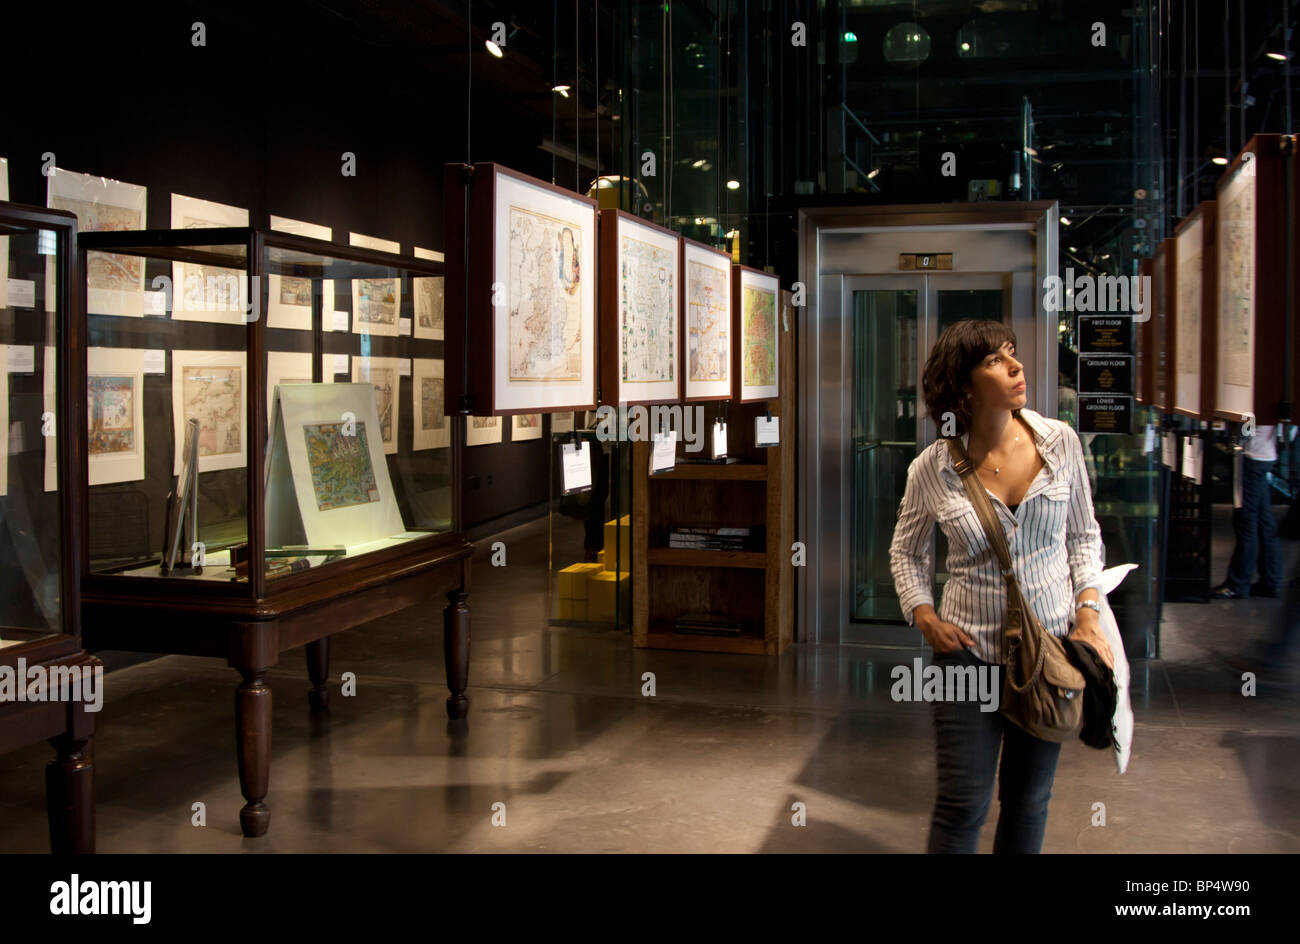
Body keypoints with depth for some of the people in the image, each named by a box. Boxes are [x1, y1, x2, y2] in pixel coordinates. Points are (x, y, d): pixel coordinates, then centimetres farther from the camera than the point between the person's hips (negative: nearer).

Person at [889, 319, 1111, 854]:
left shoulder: (1060, 442, -5)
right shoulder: (932, 470, -9)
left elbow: (1084, 535, 7)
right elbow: (906, 550, 8)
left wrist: (1088, 614, -4)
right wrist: (924, 615, -6)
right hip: (969, 651, -2)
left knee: (1029, 800, 15)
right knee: (962, 804, 1)